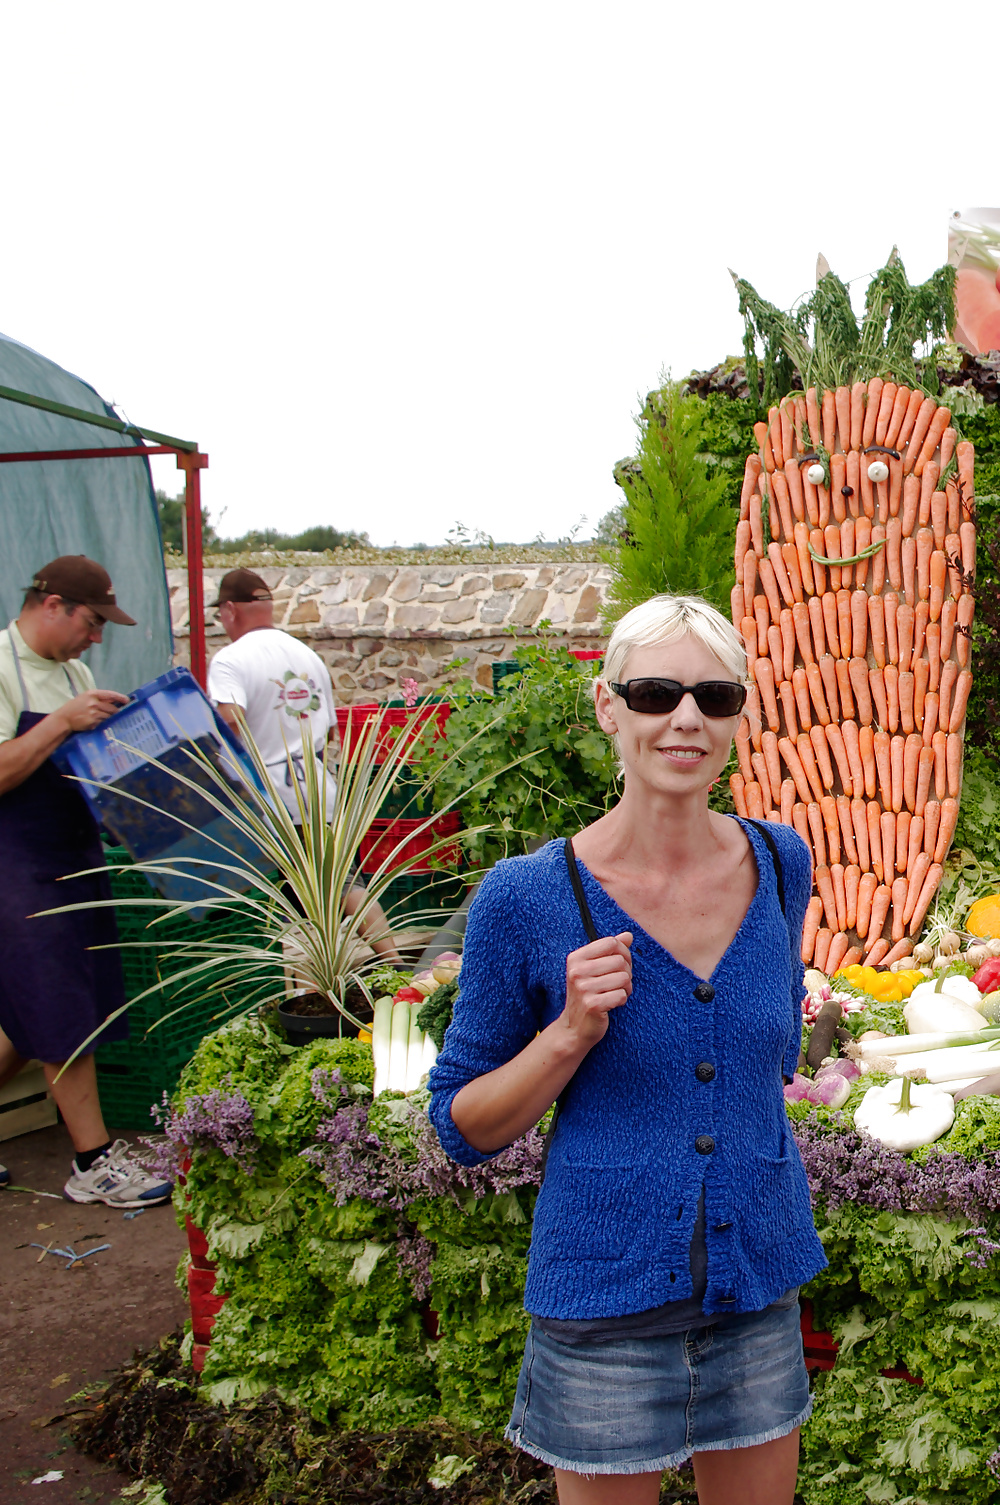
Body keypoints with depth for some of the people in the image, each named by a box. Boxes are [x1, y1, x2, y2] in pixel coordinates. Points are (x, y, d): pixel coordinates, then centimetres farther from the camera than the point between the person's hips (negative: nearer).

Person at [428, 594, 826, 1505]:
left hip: (759, 1286, 4)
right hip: (607, 1299, -4)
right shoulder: (528, 898, -15)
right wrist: (572, 1032, -21)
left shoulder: (778, 863, -3)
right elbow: (463, 1128, -7)